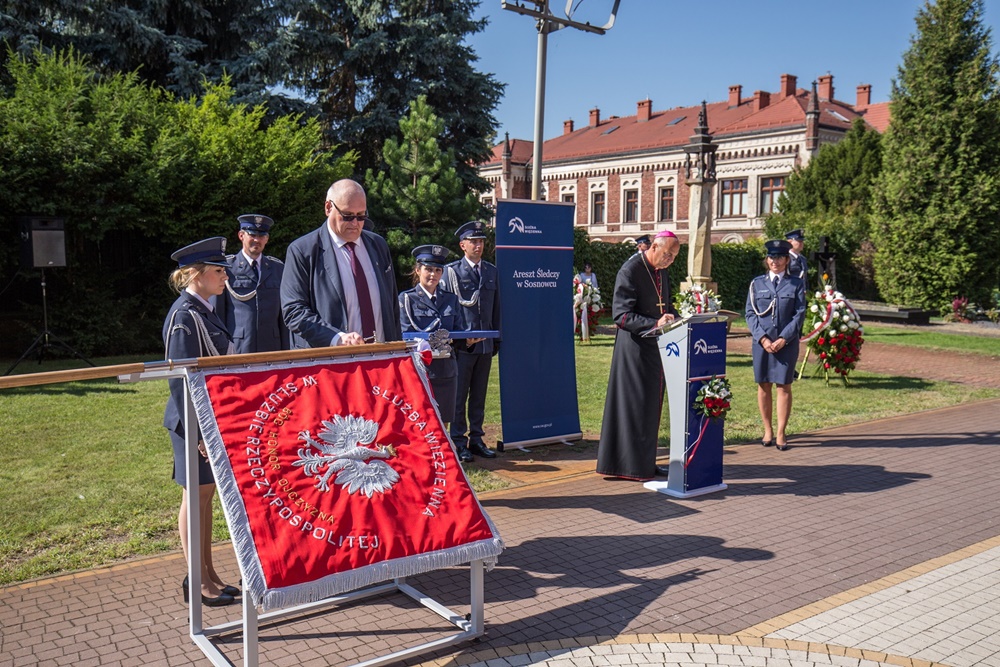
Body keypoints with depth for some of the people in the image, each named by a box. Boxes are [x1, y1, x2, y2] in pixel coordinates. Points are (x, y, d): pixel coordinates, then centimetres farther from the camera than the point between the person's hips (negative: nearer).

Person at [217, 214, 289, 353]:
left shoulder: (278, 268, 14)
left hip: (271, 348, 3)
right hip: (235, 351, -3)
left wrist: (285, 352, 9)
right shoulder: (225, 267, 3)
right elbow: (218, 312, 3)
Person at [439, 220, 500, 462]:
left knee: (479, 395, 10)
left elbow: (496, 308, 15)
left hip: (486, 343, 4)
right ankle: (458, 441, 9)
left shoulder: (492, 272, 13)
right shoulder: (451, 271, -1)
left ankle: (476, 438, 19)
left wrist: (497, 340, 11)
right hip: (461, 344, -4)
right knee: (459, 395, 1)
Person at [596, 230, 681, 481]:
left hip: (656, 346, 9)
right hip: (635, 349, -8)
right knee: (634, 404, -3)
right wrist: (654, 324, -30)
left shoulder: (661, 272, 12)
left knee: (651, 406, 12)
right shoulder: (630, 271, -15)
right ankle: (630, 465, 6)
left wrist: (676, 320, 1)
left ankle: (645, 461, 22)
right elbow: (621, 315, -20)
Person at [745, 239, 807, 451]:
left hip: (787, 342, -1)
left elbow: (799, 314, -1)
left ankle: (780, 434, 5)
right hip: (761, 341, 2)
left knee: (784, 386, -1)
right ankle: (767, 430, 17)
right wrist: (762, 338, -10)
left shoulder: (796, 284, 5)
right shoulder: (757, 283, 8)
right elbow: (750, 313, 3)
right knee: (763, 386, 5)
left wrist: (783, 339, -11)